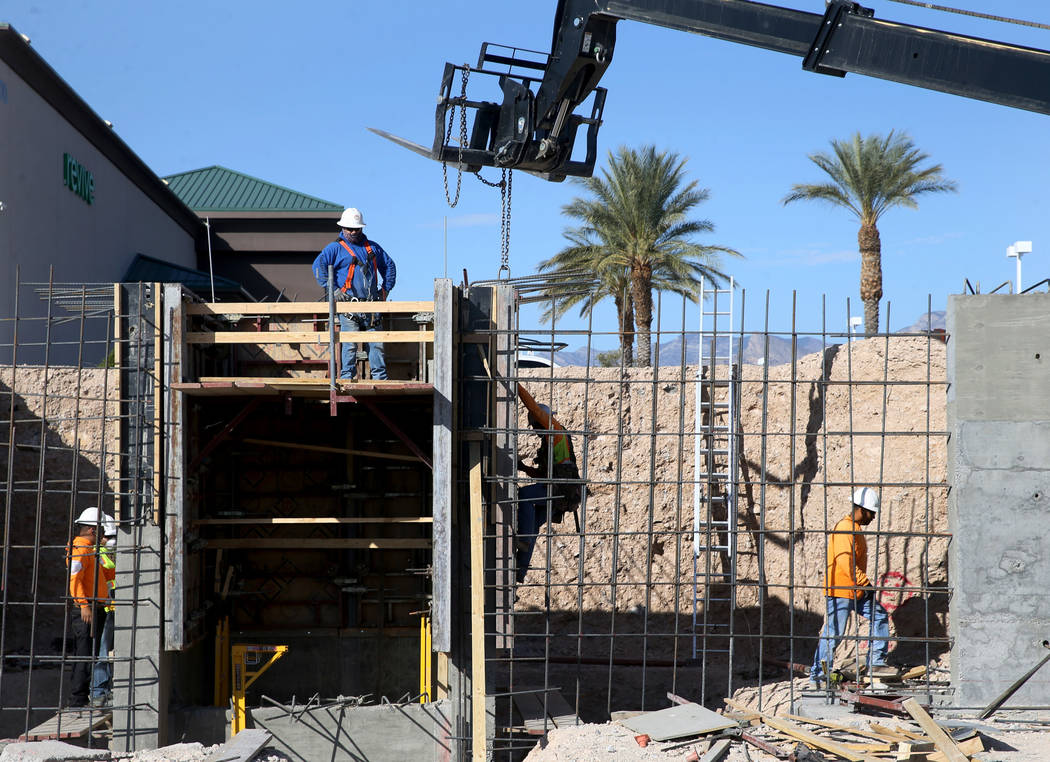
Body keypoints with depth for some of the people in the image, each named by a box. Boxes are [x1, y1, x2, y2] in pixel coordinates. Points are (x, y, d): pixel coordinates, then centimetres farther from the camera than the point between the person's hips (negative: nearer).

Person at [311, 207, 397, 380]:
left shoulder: (372, 247, 19)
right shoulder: (335, 248, 2)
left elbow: (389, 265, 30)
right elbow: (318, 266, -11)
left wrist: (386, 289, 19)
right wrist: (333, 289, -15)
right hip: (349, 305, -4)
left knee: (376, 343, 3)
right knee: (350, 344, -9)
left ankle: (380, 378, 8)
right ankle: (347, 377, -2)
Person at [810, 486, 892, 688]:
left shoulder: (855, 529, 14)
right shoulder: (844, 529, -18)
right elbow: (845, 562, -26)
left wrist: (864, 585, 18)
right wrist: (866, 583, -21)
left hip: (856, 591, 10)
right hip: (840, 591, -10)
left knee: (880, 616, 11)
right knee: (833, 633, -6)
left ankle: (876, 662, 18)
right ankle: (816, 675, 3)